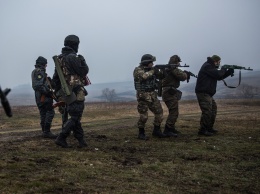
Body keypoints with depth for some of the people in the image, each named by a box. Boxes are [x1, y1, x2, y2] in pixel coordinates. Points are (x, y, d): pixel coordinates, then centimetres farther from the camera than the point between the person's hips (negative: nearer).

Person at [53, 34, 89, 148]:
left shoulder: (60, 59, 11)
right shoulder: (72, 58, -16)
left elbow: (55, 78, 14)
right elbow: (83, 72, -14)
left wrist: (58, 91, 21)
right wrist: (83, 61, 3)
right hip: (76, 92, -9)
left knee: (75, 117, 12)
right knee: (75, 118, -4)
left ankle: (81, 140, 16)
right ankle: (61, 138, -10)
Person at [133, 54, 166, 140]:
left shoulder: (151, 70, 11)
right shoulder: (138, 70, -11)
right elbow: (144, 76, -30)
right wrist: (153, 70, -20)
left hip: (152, 95, 7)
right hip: (143, 96, -7)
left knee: (159, 112, 7)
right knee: (143, 116, -7)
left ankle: (156, 130, 21)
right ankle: (141, 133, 8)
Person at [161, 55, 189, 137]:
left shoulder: (168, 69, 18)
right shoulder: (173, 69, -14)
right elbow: (182, 76, -17)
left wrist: (184, 73, 6)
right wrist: (185, 74, 3)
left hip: (169, 92, 11)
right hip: (170, 92, -11)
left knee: (173, 111, 21)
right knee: (174, 112, -12)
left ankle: (171, 128, 30)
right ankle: (167, 130, -16)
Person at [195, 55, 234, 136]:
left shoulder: (211, 67, 20)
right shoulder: (207, 67, -13)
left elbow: (219, 77, 21)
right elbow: (217, 74, -22)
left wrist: (229, 72, 10)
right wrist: (224, 70, -2)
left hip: (208, 93, 11)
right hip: (203, 93, -11)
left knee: (213, 109, 17)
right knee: (207, 111, -15)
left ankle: (209, 128, 25)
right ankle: (202, 130, -12)